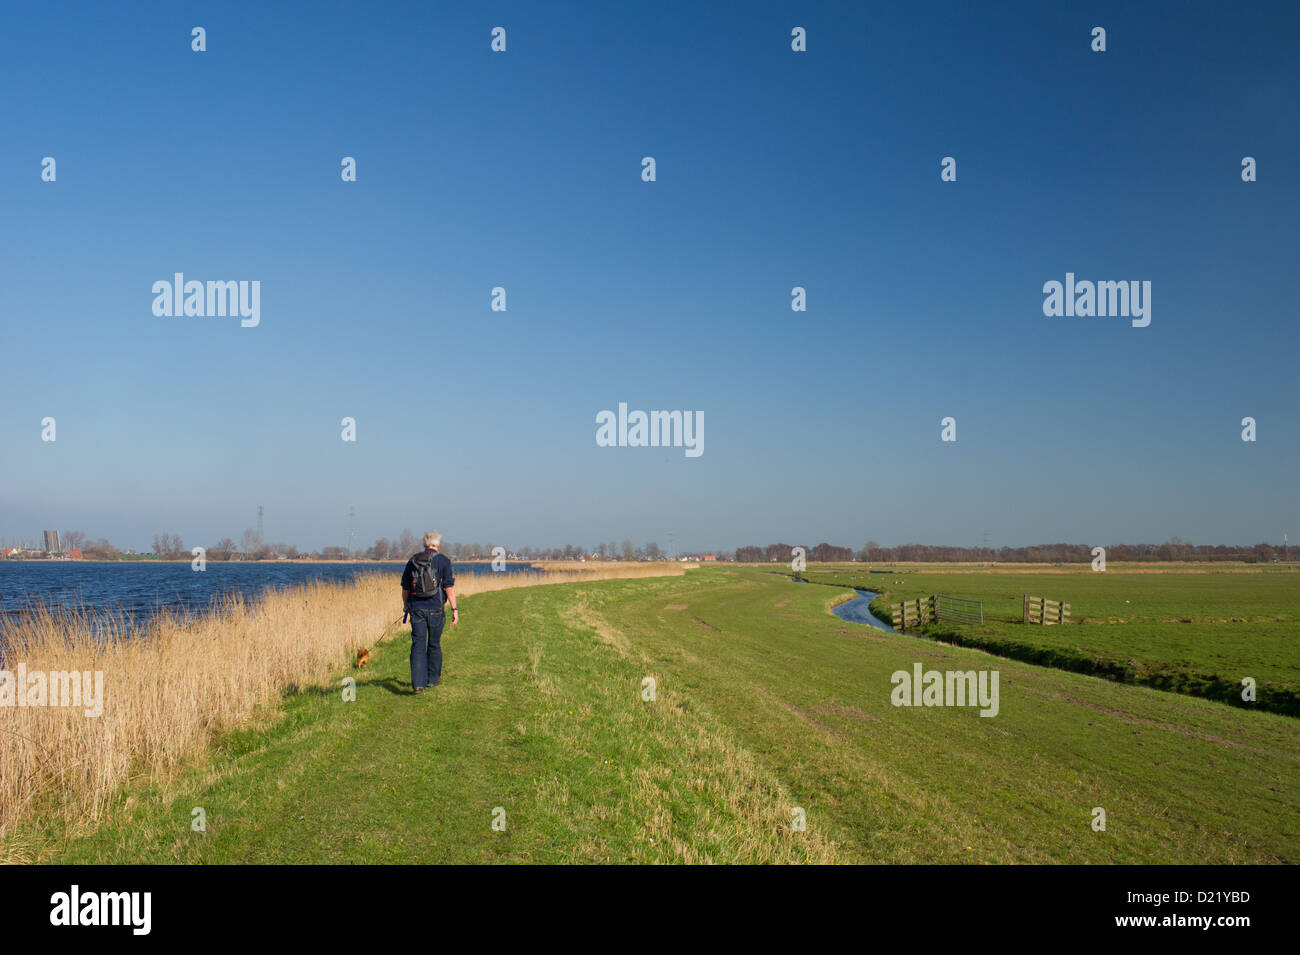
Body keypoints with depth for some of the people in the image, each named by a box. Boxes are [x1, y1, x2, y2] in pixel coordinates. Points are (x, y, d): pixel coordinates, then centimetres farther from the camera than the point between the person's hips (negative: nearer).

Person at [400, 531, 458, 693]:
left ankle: (418, 683, -10)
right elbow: (449, 587, -9)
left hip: (416, 608, 2)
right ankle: (432, 679, 26)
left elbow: (405, 587, 13)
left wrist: (406, 605, 29)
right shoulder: (443, 561, -4)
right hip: (435, 609, -2)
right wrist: (454, 609, -6)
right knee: (434, 645, 13)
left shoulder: (412, 561, 6)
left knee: (418, 645, 0)